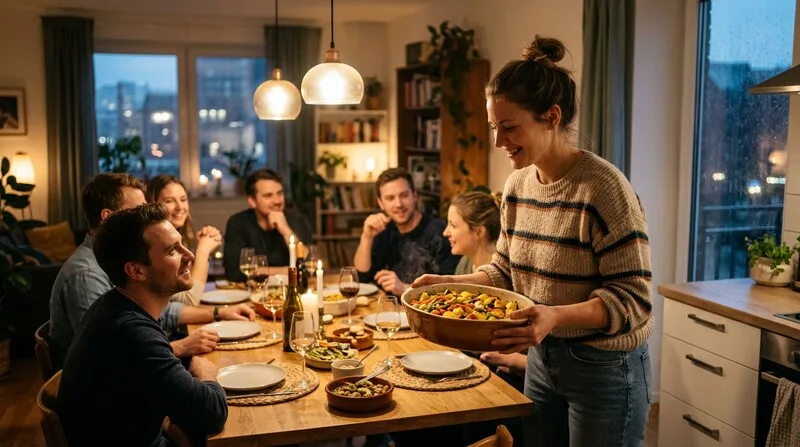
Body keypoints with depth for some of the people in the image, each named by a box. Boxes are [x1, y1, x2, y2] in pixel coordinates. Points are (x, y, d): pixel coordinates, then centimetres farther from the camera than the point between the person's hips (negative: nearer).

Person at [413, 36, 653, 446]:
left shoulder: (604, 188, -22)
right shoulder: (517, 185, 1)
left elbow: (632, 299, -22)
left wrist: (556, 316, -36)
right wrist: (448, 283, -5)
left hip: (606, 368, -7)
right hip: (542, 359, 7)